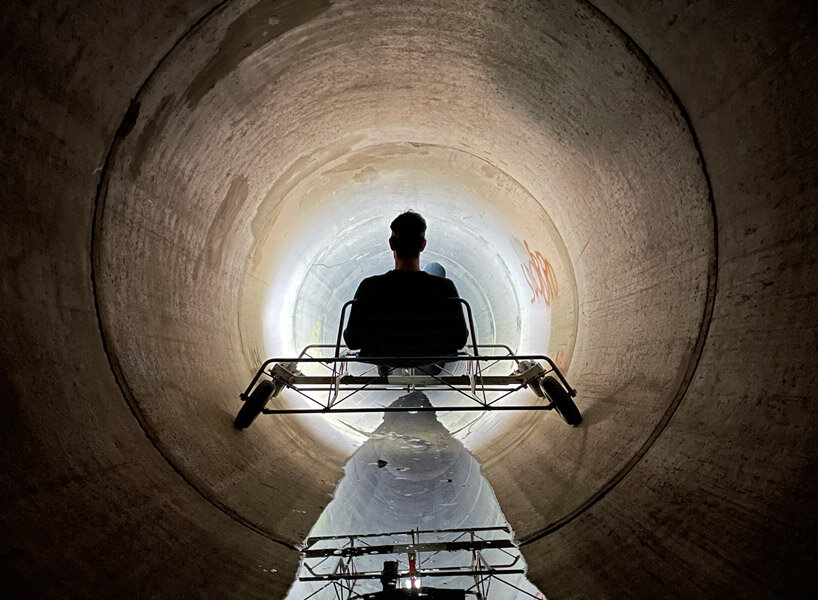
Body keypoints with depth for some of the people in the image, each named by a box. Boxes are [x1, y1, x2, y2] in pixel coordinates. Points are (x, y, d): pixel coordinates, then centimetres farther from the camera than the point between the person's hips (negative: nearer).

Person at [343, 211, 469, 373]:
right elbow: (460, 340, -18)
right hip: (430, 358, 0)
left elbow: (352, 342, -18)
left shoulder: (369, 288, -32)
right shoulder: (445, 288, -32)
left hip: (384, 357, 1)